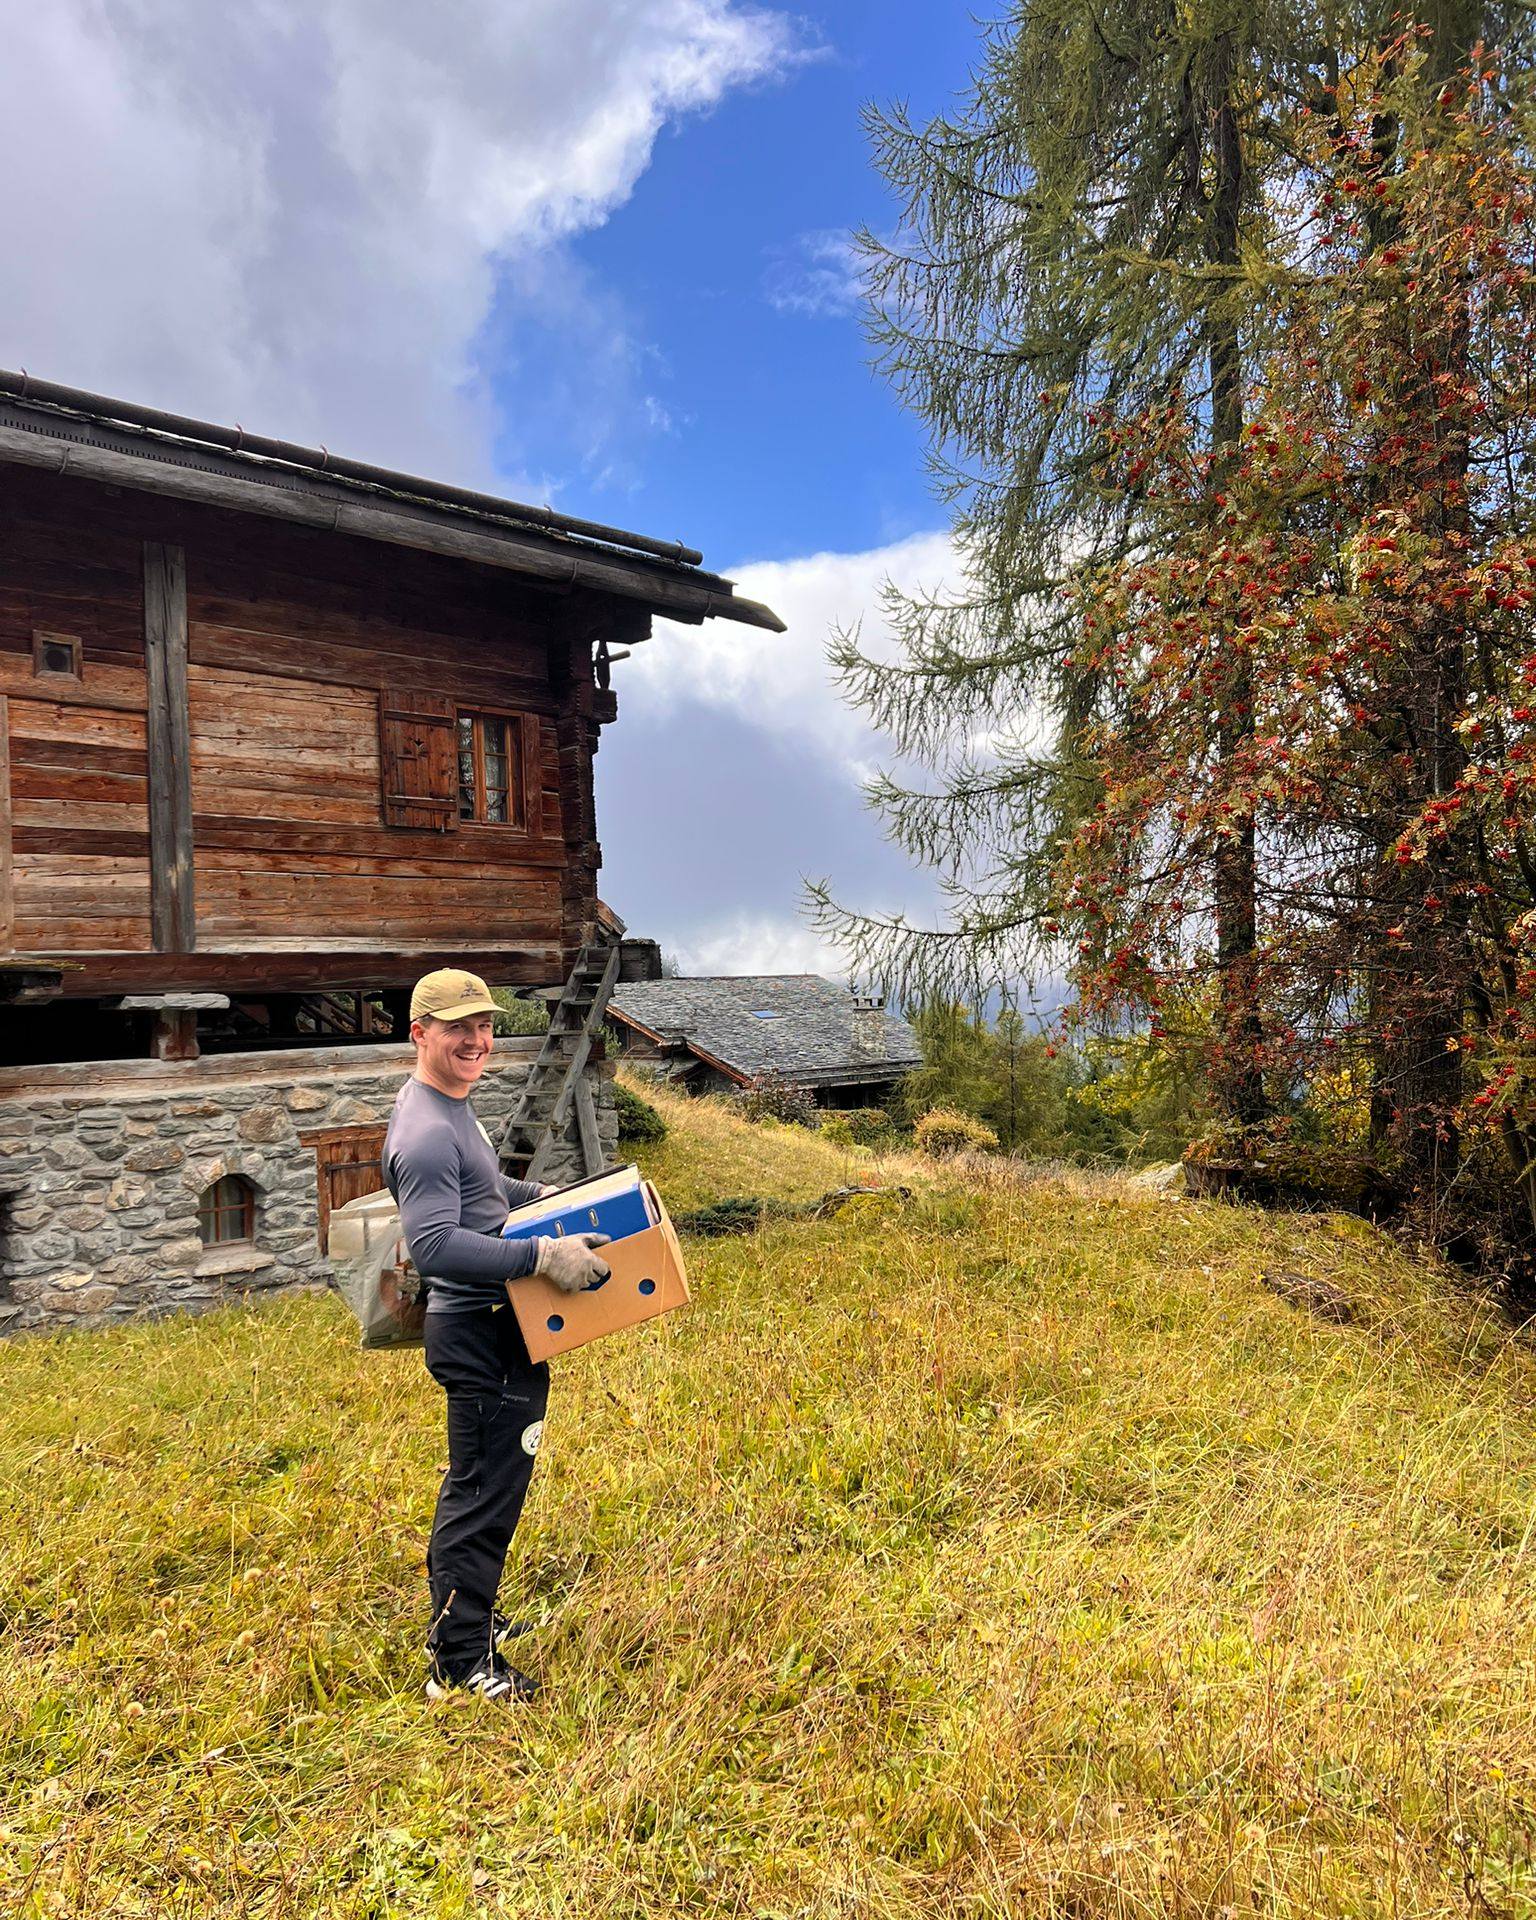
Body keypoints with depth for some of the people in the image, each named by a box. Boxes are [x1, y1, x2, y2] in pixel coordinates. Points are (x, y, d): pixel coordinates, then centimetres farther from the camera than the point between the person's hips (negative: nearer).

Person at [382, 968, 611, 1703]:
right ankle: (462, 1664, 12)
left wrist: (543, 1194, 17)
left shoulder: (452, 1106, 11)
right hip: (477, 1332, -11)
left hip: (492, 1328, 11)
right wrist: (543, 1255, -30)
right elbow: (434, 1246, -31)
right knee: (485, 1491, -1)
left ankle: (458, 1618, 39)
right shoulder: (426, 1131, -23)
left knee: (475, 1483, 22)